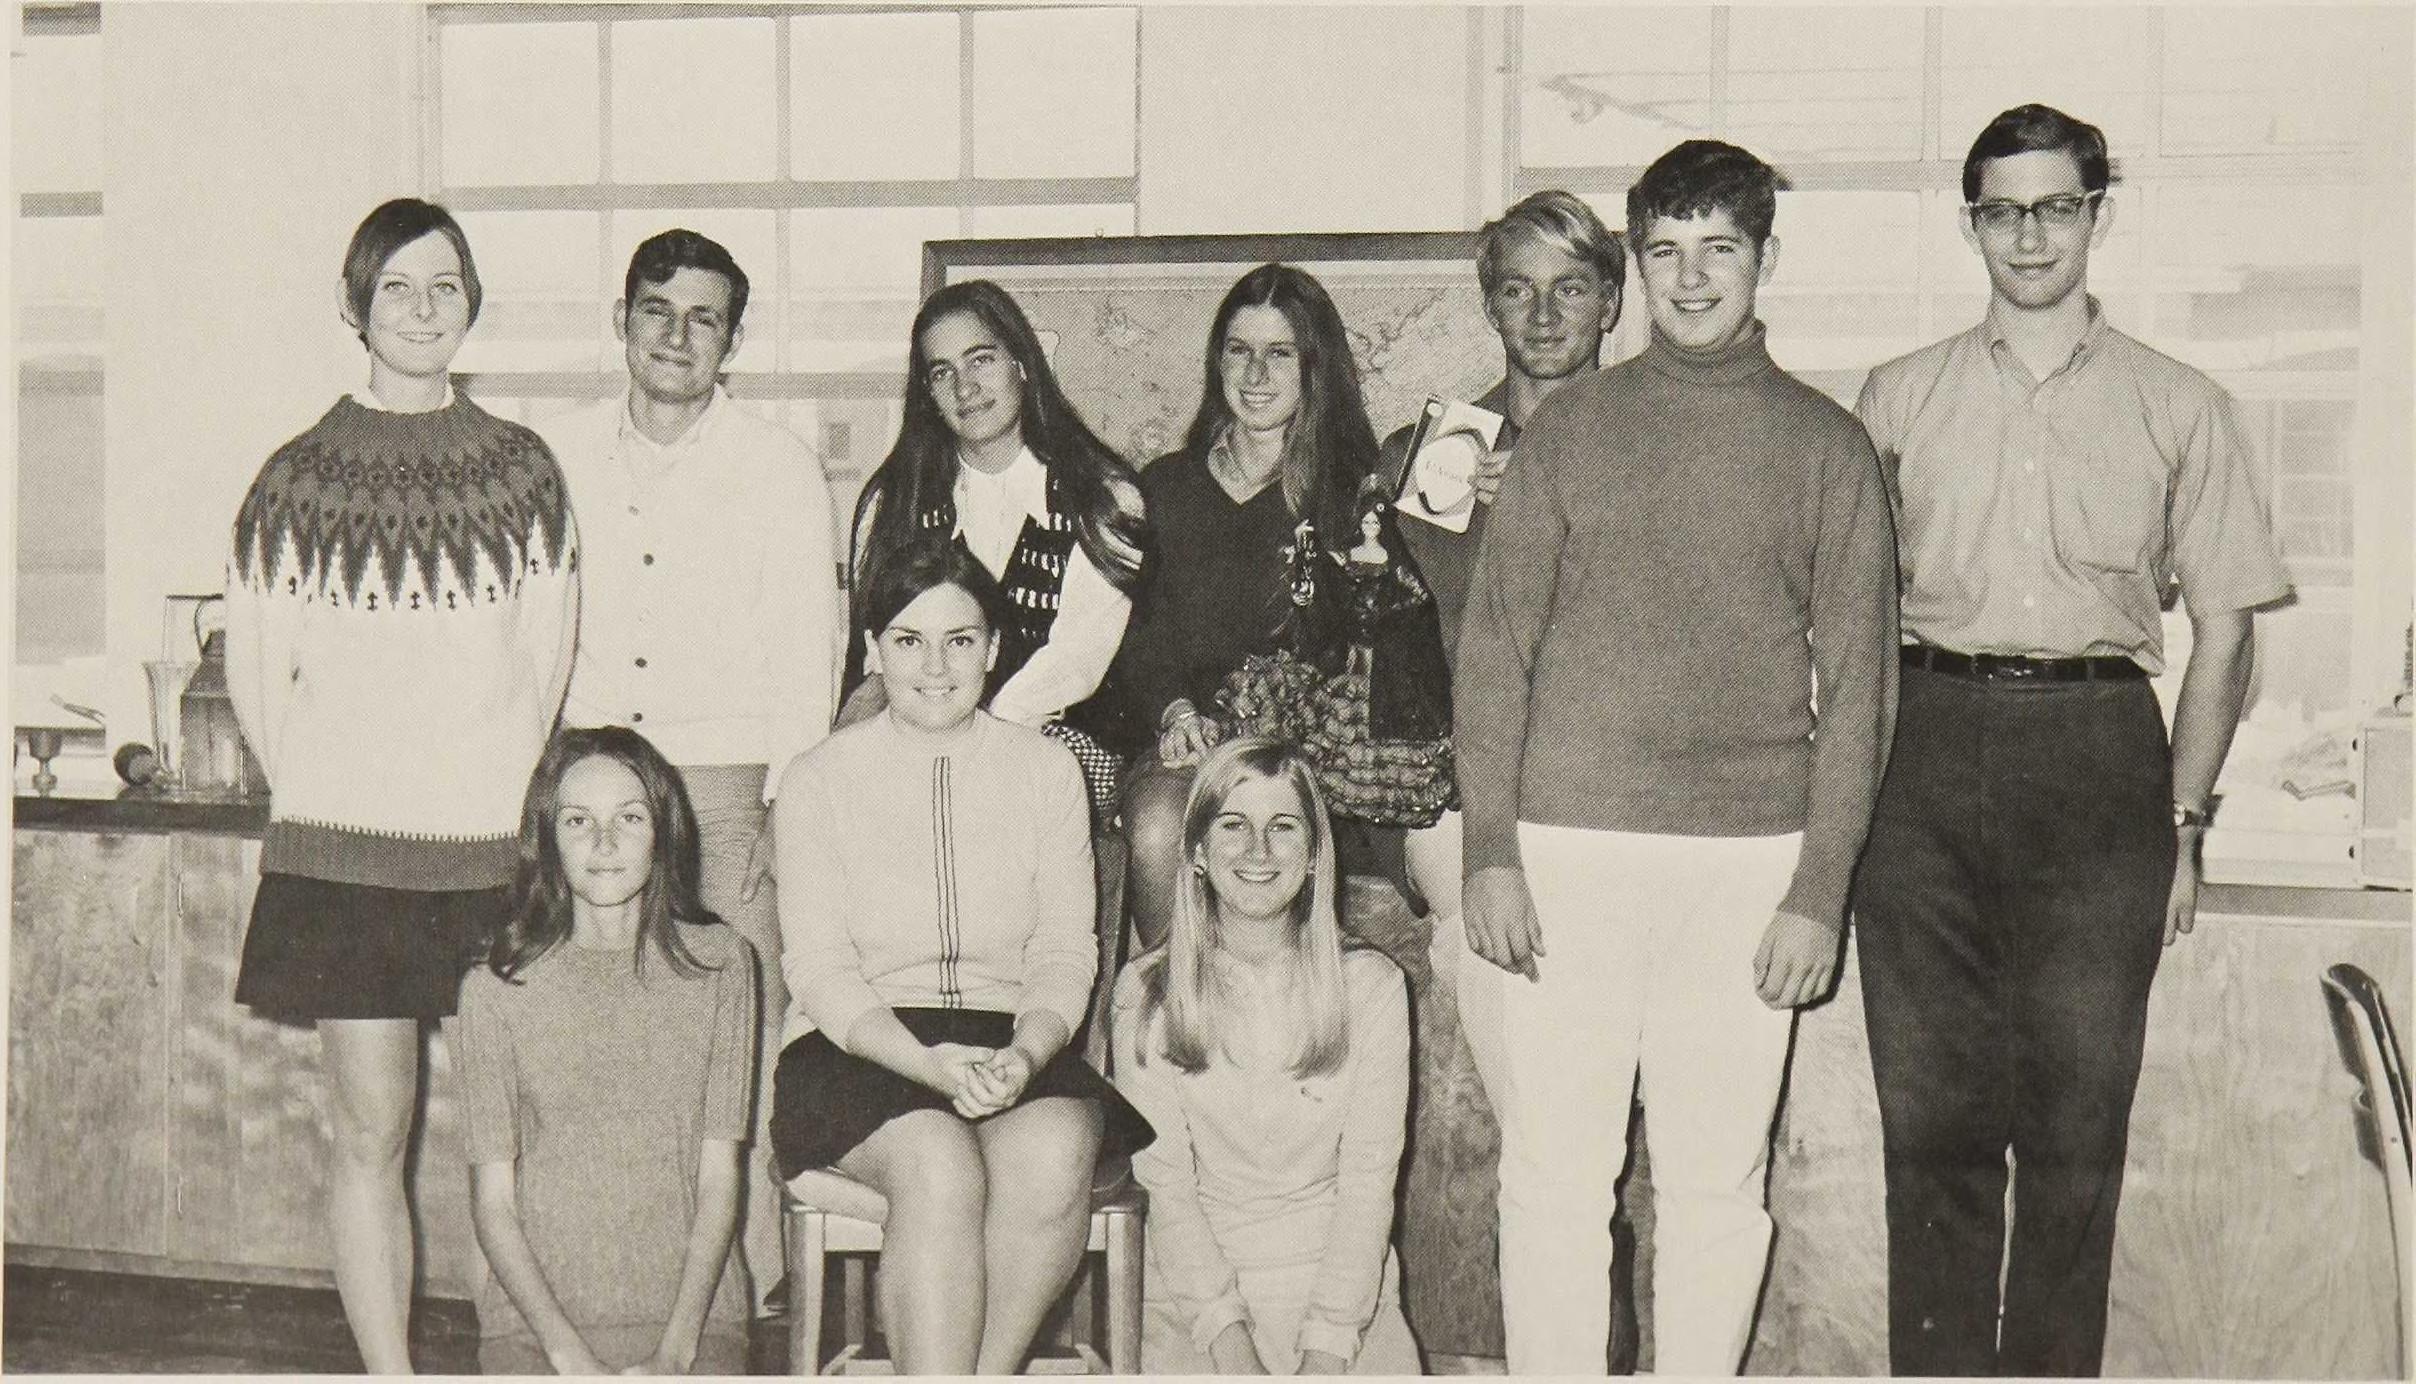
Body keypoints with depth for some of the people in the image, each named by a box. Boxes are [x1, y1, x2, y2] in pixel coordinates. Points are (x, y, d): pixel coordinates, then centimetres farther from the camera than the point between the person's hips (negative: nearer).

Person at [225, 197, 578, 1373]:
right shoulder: (298, 480, 4)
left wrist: (490, 794, 9)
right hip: (339, 849, -1)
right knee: (368, 1132, 0)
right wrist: (324, 800, 9)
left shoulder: (523, 471, 8)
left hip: (489, 850, 1)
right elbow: (254, 678, 9)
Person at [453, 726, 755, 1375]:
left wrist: (676, 1348, -8)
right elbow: (492, 1201, 2)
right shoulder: (497, 989, 2)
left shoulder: (717, 962, 5)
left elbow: (719, 1175, 2)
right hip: (533, 1316, 0)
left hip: (690, 1305, 1)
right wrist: (569, 1352, -10)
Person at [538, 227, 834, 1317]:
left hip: (726, 789, -2)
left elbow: (806, 659, 5)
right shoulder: (557, 459, 13)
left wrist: (777, 808, -4)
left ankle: (741, 1294, 2)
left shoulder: (780, 470, 7)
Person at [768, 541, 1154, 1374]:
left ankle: (989, 1371, -19)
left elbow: (1066, 953, 6)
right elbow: (820, 970, -2)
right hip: (857, 1048, -1)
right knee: (939, 1161, -33)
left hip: (1017, 1042, 2)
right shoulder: (818, 781, 5)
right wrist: (929, 1063, -19)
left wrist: (1024, 1054, -16)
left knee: (1054, 1149, -31)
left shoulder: (1046, 770, 11)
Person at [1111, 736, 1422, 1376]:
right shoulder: (1145, 994, 2)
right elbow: (1166, 1183, -2)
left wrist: (1327, 1344, -11)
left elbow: (1369, 1179, -1)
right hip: (1195, 1300, 0)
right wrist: (1227, 1335, -13)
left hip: (1343, 1290, 1)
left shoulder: (1370, 986, 3)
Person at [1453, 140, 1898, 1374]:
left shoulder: (1827, 447, 9)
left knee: (1717, 1180, 5)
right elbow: (1493, 645, 6)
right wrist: (1491, 848, -3)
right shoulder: (1568, 427, 10)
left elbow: (1857, 684, 6)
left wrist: (1819, 892, -2)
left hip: (1749, 858, 0)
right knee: (1553, 1174, 2)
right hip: (1566, 845, 0)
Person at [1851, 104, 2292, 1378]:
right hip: (1928, 755, 1)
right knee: (1931, 1111, 1)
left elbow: (2223, 627, 10)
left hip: (2099, 757, 0)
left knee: (2077, 1122, 0)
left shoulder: (2180, 410, 12)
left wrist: (2183, 821, 3)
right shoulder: (1900, 398, 14)